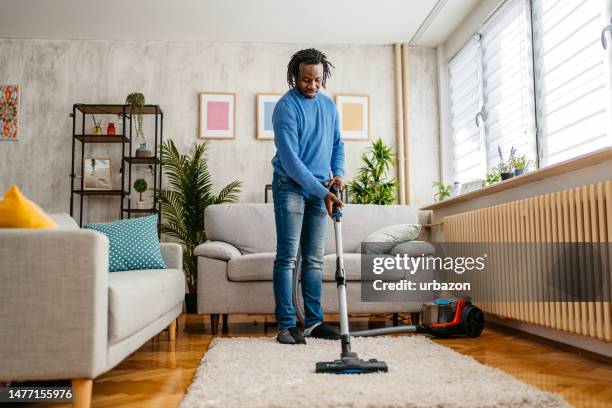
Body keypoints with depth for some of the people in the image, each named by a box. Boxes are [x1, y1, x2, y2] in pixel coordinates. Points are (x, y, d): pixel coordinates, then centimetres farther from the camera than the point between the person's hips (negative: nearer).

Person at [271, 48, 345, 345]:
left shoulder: (329, 105, 11)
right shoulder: (286, 107, -12)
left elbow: (337, 144, 19)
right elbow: (290, 159, -19)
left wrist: (338, 173, -1)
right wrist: (322, 192, -22)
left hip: (320, 189, 6)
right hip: (290, 187, -6)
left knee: (314, 259, 7)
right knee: (287, 257, -7)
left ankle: (314, 321, 13)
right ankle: (286, 325, -3)